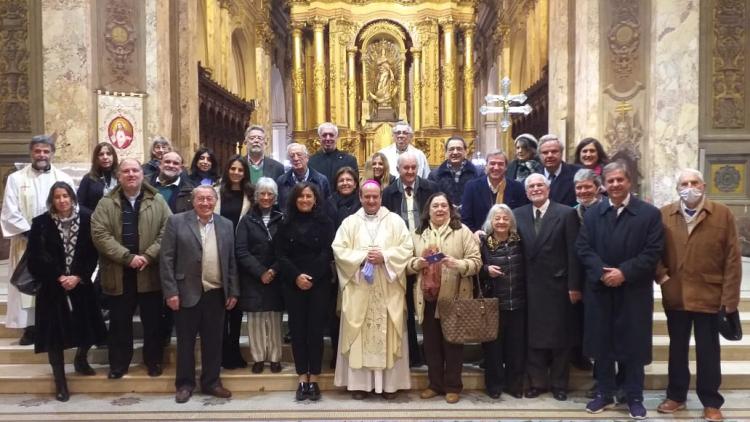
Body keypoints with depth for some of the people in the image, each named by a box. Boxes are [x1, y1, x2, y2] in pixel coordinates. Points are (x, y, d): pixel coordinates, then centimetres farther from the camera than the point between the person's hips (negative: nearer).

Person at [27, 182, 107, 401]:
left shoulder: (86, 219, -3)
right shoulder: (41, 223, -5)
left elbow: (93, 253, -3)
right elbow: (37, 257, -6)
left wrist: (78, 277, -12)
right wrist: (59, 278, -13)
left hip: (81, 284, 1)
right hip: (52, 287, -1)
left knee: (87, 326, 3)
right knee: (55, 331, 0)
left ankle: (80, 360, 34)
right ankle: (60, 382, 13)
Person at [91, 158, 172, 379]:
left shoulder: (157, 201, 3)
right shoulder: (106, 203, 2)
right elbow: (100, 234, -8)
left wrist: (148, 256, -15)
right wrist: (128, 257, -17)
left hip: (150, 273, 0)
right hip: (118, 274, 0)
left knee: (153, 321, 9)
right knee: (120, 322, 10)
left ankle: (154, 361, 23)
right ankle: (118, 364, 23)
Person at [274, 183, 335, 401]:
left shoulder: (325, 222, 3)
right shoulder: (286, 224, 8)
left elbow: (327, 253, -4)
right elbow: (281, 254, 1)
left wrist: (311, 277, -14)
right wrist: (296, 276, -13)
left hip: (319, 283, -2)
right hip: (293, 284, 2)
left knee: (315, 329, 0)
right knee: (297, 329, 3)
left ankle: (314, 379, 8)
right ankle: (302, 379, 10)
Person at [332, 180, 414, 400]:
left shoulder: (395, 221, 6)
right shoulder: (350, 222, 7)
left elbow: (407, 248, -1)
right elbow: (339, 249, -2)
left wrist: (384, 257, -15)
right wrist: (362, 257, -14)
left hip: (388, 291, 0)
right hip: (358, 290, 0)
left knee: (388, 335, 3)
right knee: (359, 335, 2)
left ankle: (389, 383, 11)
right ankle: (359, 382, 10)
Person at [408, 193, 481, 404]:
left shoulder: (462, 231, -1)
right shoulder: (418, 234, 10)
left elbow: (476, 262, -7)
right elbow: (407, 264, 8)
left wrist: (456, 264, -24)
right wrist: (417, 263, -13)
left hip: (454, 298, -3)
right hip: (427, 298, 3)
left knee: (452, 343, 6)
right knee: (431, 343, 11)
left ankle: (453, 386, 19)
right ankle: (435, 384, 25)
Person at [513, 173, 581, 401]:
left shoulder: (566, 213, -4)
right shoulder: (518, 215, 6)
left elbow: (573, 252, -7)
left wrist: (574, 285, -10)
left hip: (558, 285, -3)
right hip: (531, 287, 3)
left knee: (560, 336, 8)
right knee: (533, 336, 9)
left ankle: (559, 384, 21)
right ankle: (537, 382, 22)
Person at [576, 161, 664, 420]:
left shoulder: (650, 213, -2)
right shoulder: (592, 214, 6)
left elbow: (652, 252, -8)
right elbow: (583, 248, 0)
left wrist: (624, 272, -18)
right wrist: (602, 272, -16)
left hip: (634, 291, -2)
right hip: (600, 289, 2)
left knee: (633, 344, 6)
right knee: (601, 343, 9)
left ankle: (634, 397, 20)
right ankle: (604, 394, 23)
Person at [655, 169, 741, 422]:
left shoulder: (723, 214, -2)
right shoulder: (664, 215, 3)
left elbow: (732, 259, -4)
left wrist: (730, 298, -8)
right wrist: (661, 275, -9)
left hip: (709, 296, -2)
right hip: (675, 296, 2)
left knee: (708, 351, 8)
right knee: (677, 349, 14)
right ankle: (676, 396, 28)